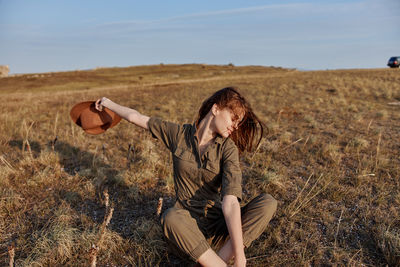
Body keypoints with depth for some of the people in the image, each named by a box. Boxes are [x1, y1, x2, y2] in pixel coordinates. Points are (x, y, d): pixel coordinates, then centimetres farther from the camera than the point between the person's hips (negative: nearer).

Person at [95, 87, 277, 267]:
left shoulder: (228, 148, -9)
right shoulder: (179, 134, -3)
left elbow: (230, 202, -21)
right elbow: (136, 117, 8)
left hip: (219, 228, 0)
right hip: (187, 225, 0)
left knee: (268, 202, -23)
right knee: (171, 217, -35)